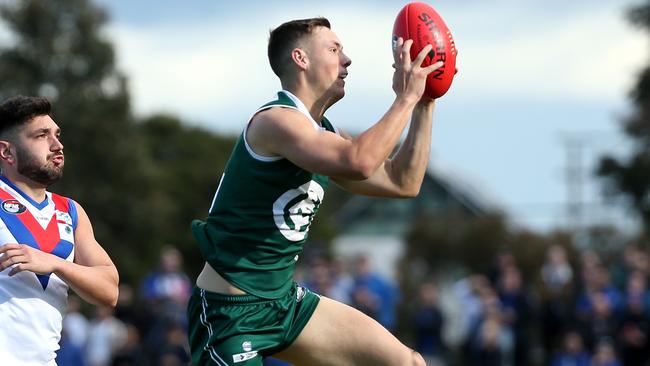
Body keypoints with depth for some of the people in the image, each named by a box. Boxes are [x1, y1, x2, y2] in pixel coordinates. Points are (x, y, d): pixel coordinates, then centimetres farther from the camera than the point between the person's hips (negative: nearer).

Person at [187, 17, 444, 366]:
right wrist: (406, 97, -24)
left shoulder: (323, 135, 11)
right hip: (230, 311, -10)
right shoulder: (276, 120, -19)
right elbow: (359, 162, -35)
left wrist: (424, 104, 7)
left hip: (286, 300, 10)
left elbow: (403, 183, 14)